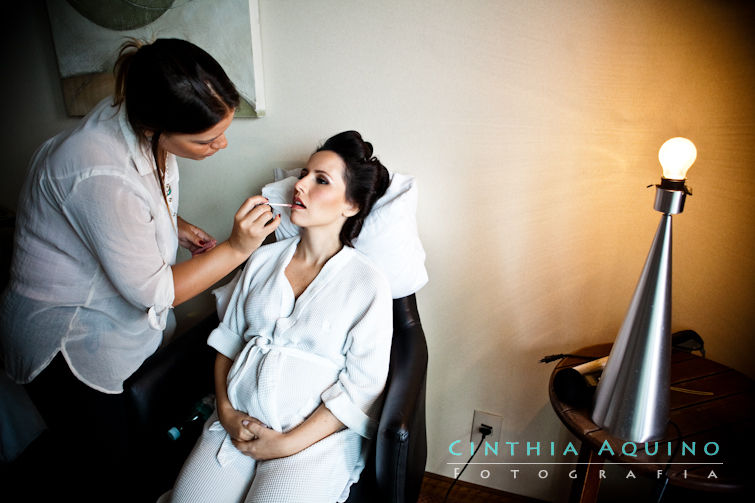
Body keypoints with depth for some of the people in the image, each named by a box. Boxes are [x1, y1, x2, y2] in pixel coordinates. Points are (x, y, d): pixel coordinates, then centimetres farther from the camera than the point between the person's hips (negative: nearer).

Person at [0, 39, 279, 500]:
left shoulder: (141, 124, -10)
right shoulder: (102, 175, -36)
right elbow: (154, 292, -26)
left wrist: (174, 226, -4)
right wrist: (236, 248, -28)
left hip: (124, 327, 7)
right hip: (67, 343, -7)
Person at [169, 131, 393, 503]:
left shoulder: (367, 283, -7)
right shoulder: (264, 259, 8)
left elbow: (362, 385, -9)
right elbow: (227, 337, 12)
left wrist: (288, 444, -12)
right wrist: (226, 411, -2)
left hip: (315, 435, -3)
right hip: (237, 422, 4)